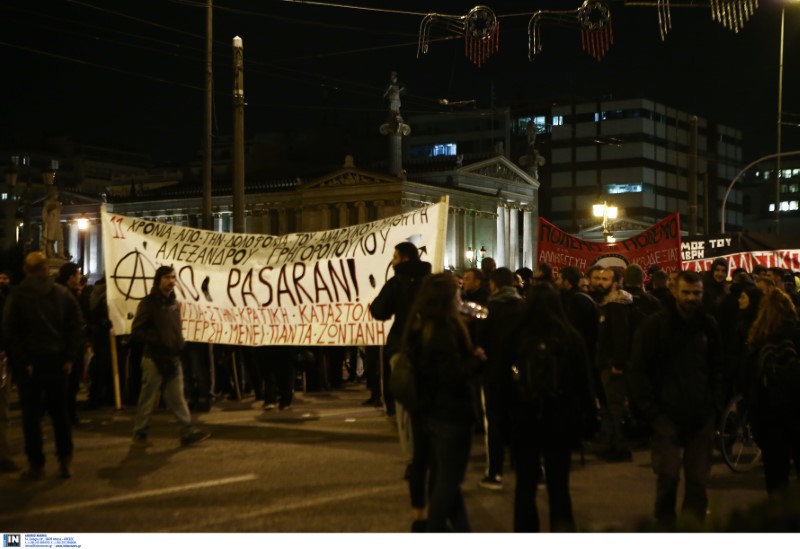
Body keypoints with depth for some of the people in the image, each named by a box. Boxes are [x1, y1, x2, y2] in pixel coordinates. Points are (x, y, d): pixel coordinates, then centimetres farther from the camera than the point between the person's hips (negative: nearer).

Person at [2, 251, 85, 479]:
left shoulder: (16, 296, -4)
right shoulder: (62, 293, 1)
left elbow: (9, 332, -10)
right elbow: (76, 325, -4)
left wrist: (21, 361, -7)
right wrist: (69, 357, -1)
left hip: (29, 363, -2)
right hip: (57, 361, 2)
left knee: (31, 414, 6)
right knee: (59, 412, 12)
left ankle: (36, 465, 7)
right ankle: (65, 462, 11)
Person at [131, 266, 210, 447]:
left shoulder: (174, 303, 13)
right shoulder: (149, 303, -9)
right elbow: (136, 332, -12)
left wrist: (180, 343, 4)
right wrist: (157, 342, -19)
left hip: (173, 358, 6)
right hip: (154, 359, -6)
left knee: (177, 397, 4)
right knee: (148, 399, 2)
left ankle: (187, 432, 1)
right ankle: (140, 433, 14)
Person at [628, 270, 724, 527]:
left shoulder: (709, 325, 9)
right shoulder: (655, 325, -2)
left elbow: (717, 368, 19)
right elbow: (638, 371, -3)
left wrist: (714, 404, 8)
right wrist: (653, 412, -7)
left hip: (701, 419, 3)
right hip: (667, 417, -3)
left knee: (699, 480, 2)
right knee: (668, 477, -4)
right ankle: (665, 526, 12)